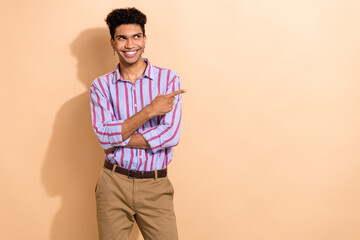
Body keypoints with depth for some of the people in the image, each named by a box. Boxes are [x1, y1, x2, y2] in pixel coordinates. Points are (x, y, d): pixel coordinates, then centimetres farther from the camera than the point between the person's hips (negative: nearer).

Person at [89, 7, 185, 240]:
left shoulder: (168, 79, -1)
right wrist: (150, 110, -15)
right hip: (114, 184, 1)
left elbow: (171, 134, -12)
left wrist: (118, 140, -10)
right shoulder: (101, 86, 2)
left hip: (155, 186, -1)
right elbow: (105, 135, -11)